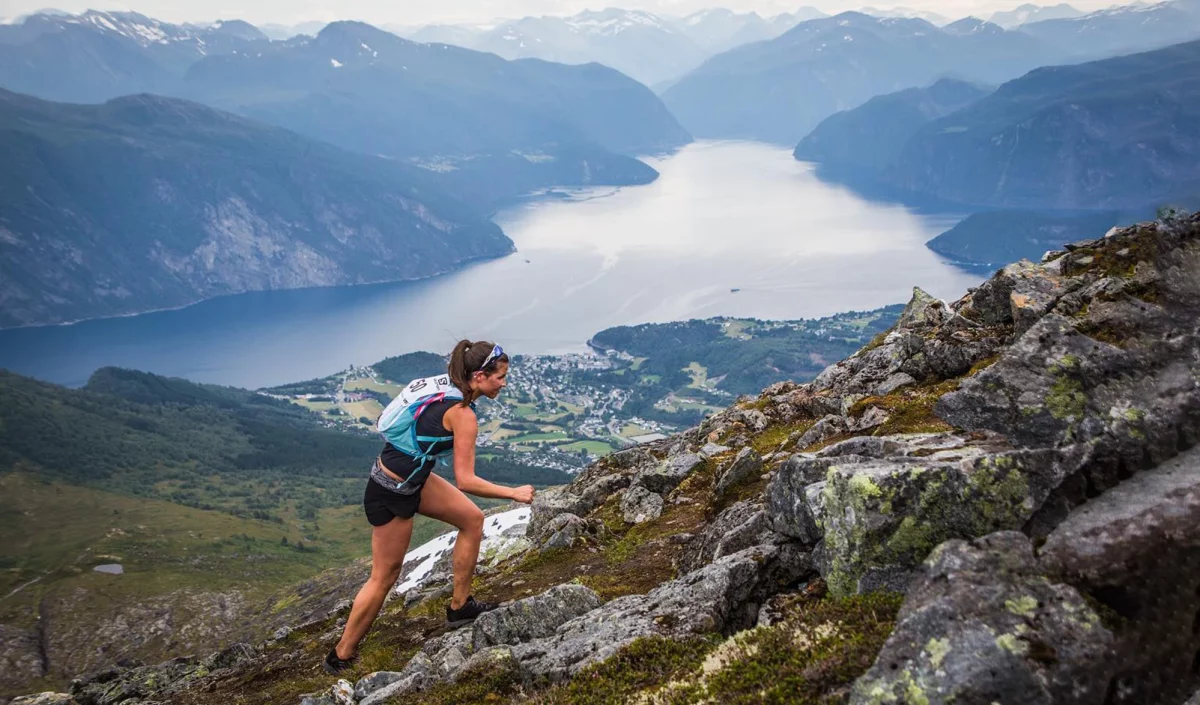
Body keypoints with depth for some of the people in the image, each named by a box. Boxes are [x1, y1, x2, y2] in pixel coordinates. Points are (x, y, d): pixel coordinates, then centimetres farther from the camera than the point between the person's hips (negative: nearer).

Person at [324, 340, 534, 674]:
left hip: (414, 478, 9)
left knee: (472, 519, 11)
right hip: (391, 494, -9)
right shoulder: (462, 413, -25)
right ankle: (342, 655, 24)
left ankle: (460, 606, 22)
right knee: (385, 577, 8)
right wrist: (513, 493, -16)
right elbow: (465, 481, -26)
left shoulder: (442, 385, -2)